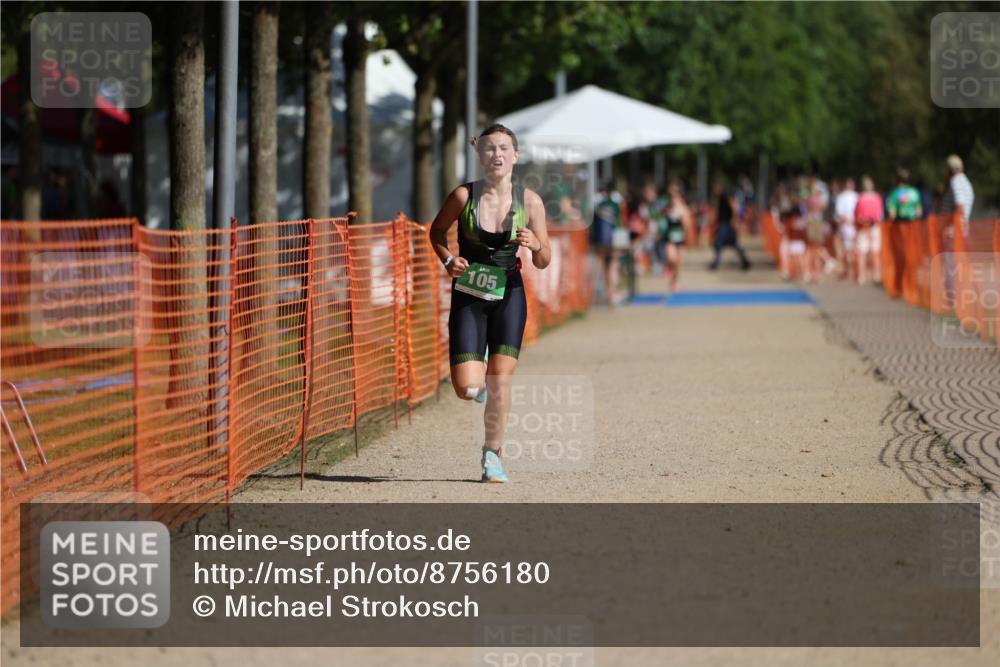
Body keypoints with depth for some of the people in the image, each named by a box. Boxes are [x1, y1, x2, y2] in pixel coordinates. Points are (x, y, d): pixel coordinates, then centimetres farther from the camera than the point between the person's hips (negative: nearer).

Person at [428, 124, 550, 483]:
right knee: (467, 389, -9)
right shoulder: (464, 196, -9)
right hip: (468, 296, -1)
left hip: (508, 295, 1)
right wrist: (448, 260, -8)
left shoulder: (529, 201, -5)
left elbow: (543, 262, 1)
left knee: (500, 378, -8)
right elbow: (437, 229, 10)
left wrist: (535, 245, -21)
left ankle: (492, 454, 12)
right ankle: (480, 382, 30)